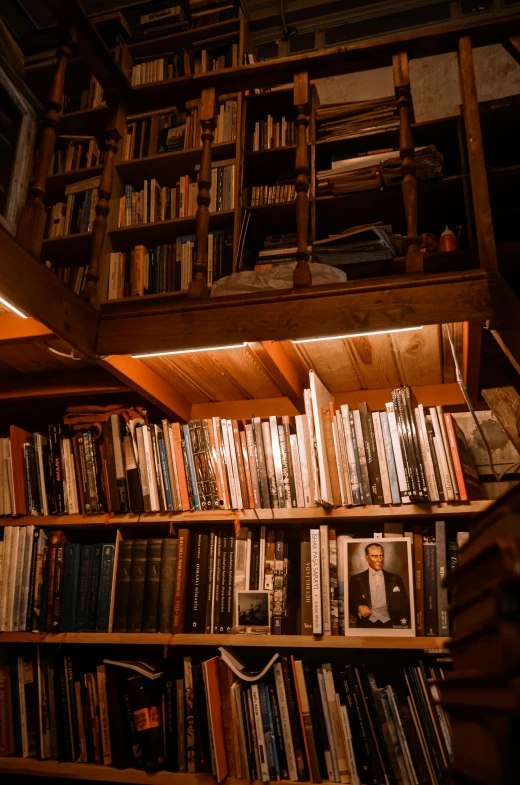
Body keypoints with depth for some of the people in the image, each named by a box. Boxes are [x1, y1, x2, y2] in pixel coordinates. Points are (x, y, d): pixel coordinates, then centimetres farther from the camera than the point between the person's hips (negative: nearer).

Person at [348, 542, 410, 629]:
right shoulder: (356, 579, 10)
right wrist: (358, 608, -11)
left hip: (389, 623, 1)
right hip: (366, 624, -1)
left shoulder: (395, 579, 15)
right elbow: (350, 602, 10)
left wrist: (403, 621, -5)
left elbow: (404, 604, 12)